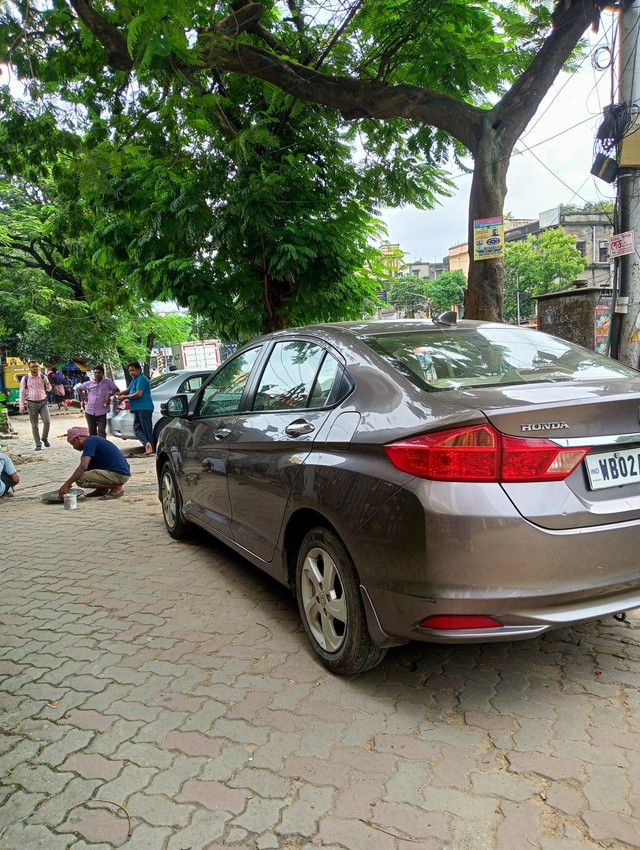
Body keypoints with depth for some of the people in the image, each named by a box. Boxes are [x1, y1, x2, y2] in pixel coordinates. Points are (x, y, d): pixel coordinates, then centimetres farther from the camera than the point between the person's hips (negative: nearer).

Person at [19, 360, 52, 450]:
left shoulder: (43, 377, 5)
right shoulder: (25, 378, 0)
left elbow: (49, 389, 15)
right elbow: (22, 392, 2)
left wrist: (47, 383, -7)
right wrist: (21, 405, -2)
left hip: (43, 402, 1)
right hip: (31, 404, -1)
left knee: (47, 421, -10)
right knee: (34, 425, 3)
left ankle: (45, 438, 15)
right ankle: (38, 444, 11)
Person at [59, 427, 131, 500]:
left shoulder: (89, 442, -12)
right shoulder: (94, 440, 18)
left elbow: (83, 467, -24)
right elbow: (87, 467, 27)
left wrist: (66, 485, -21)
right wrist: (69, 482, 22)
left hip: (119, 475, -10)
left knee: (80, 479, -16)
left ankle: (117, 488, -7)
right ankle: (103, 489, 17)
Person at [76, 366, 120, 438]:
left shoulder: (108, 382, 1)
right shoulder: (89, 383, 9)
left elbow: (117, 390, 2)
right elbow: (78, 388, 21)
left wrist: (109, 395, -11)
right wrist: (83, 396, 8)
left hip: (102, 413, -4)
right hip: (90, 412, 4)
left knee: (101, 433, -11)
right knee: (92, 432, 13)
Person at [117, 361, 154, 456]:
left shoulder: (141, 379, -11)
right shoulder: (135, 379, 20)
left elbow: (138, 394, -19)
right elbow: (129, 390, 25)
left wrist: (125, 397, -11)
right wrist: (121, 393, 4)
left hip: (143, 408, -10)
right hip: (138, 408, 10)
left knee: (146, 428, -7)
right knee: (137, 428, 2)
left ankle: (150, 447, -4)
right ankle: (147, 444, -7)